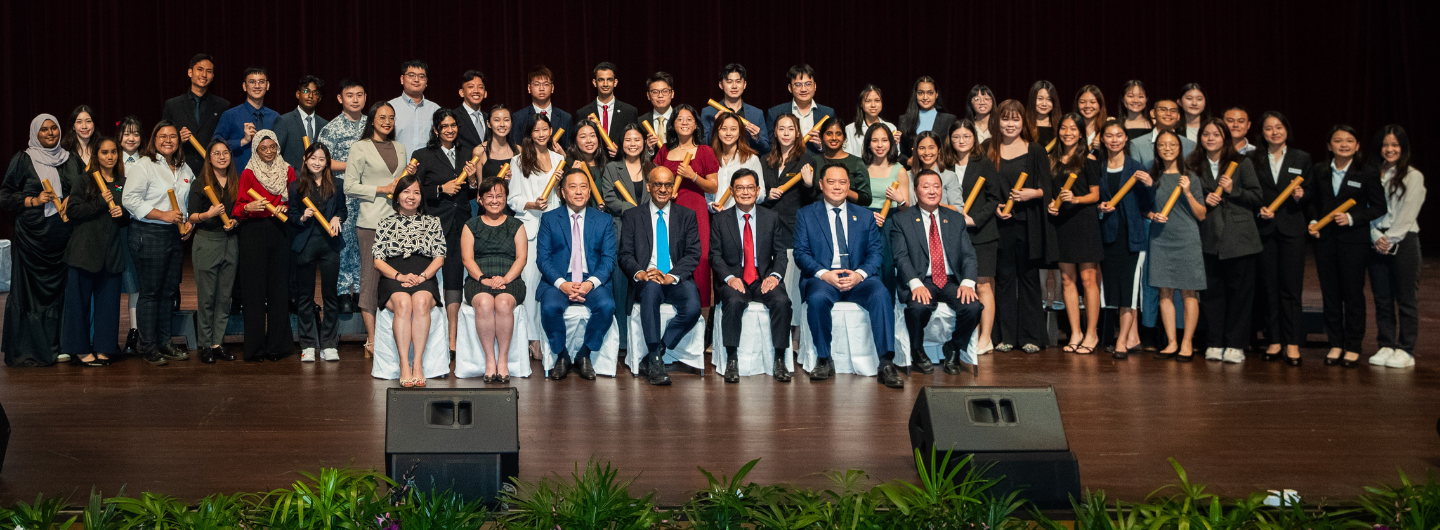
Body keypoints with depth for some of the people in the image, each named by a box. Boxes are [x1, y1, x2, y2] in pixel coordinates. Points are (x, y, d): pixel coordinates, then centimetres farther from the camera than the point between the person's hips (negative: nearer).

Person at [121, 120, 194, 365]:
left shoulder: (184, 169, 16)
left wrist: (189, 222, 5)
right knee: (150, 292, -4)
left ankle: (164, 342, 18)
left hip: (175, 234, 7)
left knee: (169, 290, 10)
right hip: (149, 234, -7)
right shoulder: (143, 166, -6)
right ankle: (147, 346, 3)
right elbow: (130, 199, -14)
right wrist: (163, 215, -18)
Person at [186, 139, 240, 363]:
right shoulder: (200, 183, -1)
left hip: (230, 242, 4)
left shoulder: (236, 183, 11)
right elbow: (192, 217, -3)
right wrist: (208, 214, -22)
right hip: (206, 242, -4)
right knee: (206, 297, -3)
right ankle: (205, 345, 3)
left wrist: (235, 221, -2)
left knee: (225, 297, 4)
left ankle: (218, 343, 9)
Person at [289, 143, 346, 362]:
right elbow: (291, 218, 5)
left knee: (330, 295, 3)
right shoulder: (296, 186, 4)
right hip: (305, 245, -1)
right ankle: (308, 345, 11)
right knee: (305, 297, 4)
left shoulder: (336, 185, 8)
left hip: (329, 244, 1)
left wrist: (337, 218, -7)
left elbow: (343, 210, 13)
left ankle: (329, 344, 10)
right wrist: (302, 217, -15)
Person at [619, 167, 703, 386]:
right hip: (646, 280, -1)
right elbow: (625, 255, 5)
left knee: (693, 308, -32)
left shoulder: (687, 216, 13)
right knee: (651, 287, -38)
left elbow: (693, 254, 2)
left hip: (677, 280, 1)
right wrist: (639, 273, -18)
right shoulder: (633, 216, 12)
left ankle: (651, 358, -19)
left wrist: (671, 276, -16)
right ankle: (655, 360, -35)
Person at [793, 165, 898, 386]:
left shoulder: (865, 216, 18)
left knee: (881, 294, -32)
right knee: (817, 298, -37)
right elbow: (801, 253, 3)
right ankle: (824, 360, -18)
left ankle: (887, 364, -32)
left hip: (858, 278, 1)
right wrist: (824, 274, -15)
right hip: (822, 278, -1)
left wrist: (860, 274, -13)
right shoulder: (805, 215, 13)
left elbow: (875, 252, 8)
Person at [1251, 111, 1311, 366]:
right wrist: (1259, 209, -10)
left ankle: (1293, 343, -1)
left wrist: (1301, 195, -10)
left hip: (1292, 229, -1)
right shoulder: (1254, 159, 8)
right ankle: (1273, 340, 11)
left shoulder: (1302, 158, 9)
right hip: (1263, 229, 1)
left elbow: (1311, 194, 11)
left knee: (1291, 287, -4)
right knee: (1267, 287, 2)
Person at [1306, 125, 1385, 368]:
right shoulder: (1318, 171, 6)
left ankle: (1353, 348, 10)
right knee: (1330, 293, 7)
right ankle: (1335, 344, 17)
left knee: (1353, 293, 2)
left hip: (1354, 240, -3)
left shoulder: (1368, 173, -3)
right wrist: (1312, 221, -2)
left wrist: (1352, 218, -14)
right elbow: (1311, 201, 15)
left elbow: (1379, 208, -3)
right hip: (1324, 239, 3)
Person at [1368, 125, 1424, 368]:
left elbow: (1408, 213, -6)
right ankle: (1386, 346, 13)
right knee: (1382, 299, 6)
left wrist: (1390, 240, -11)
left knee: (1405, 299, -2)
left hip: (1403, 241, -4)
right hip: (1378, 242, 4)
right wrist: (1376, 237, -8)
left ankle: (1405, 351, 3)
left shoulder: (1413, 176, 0)